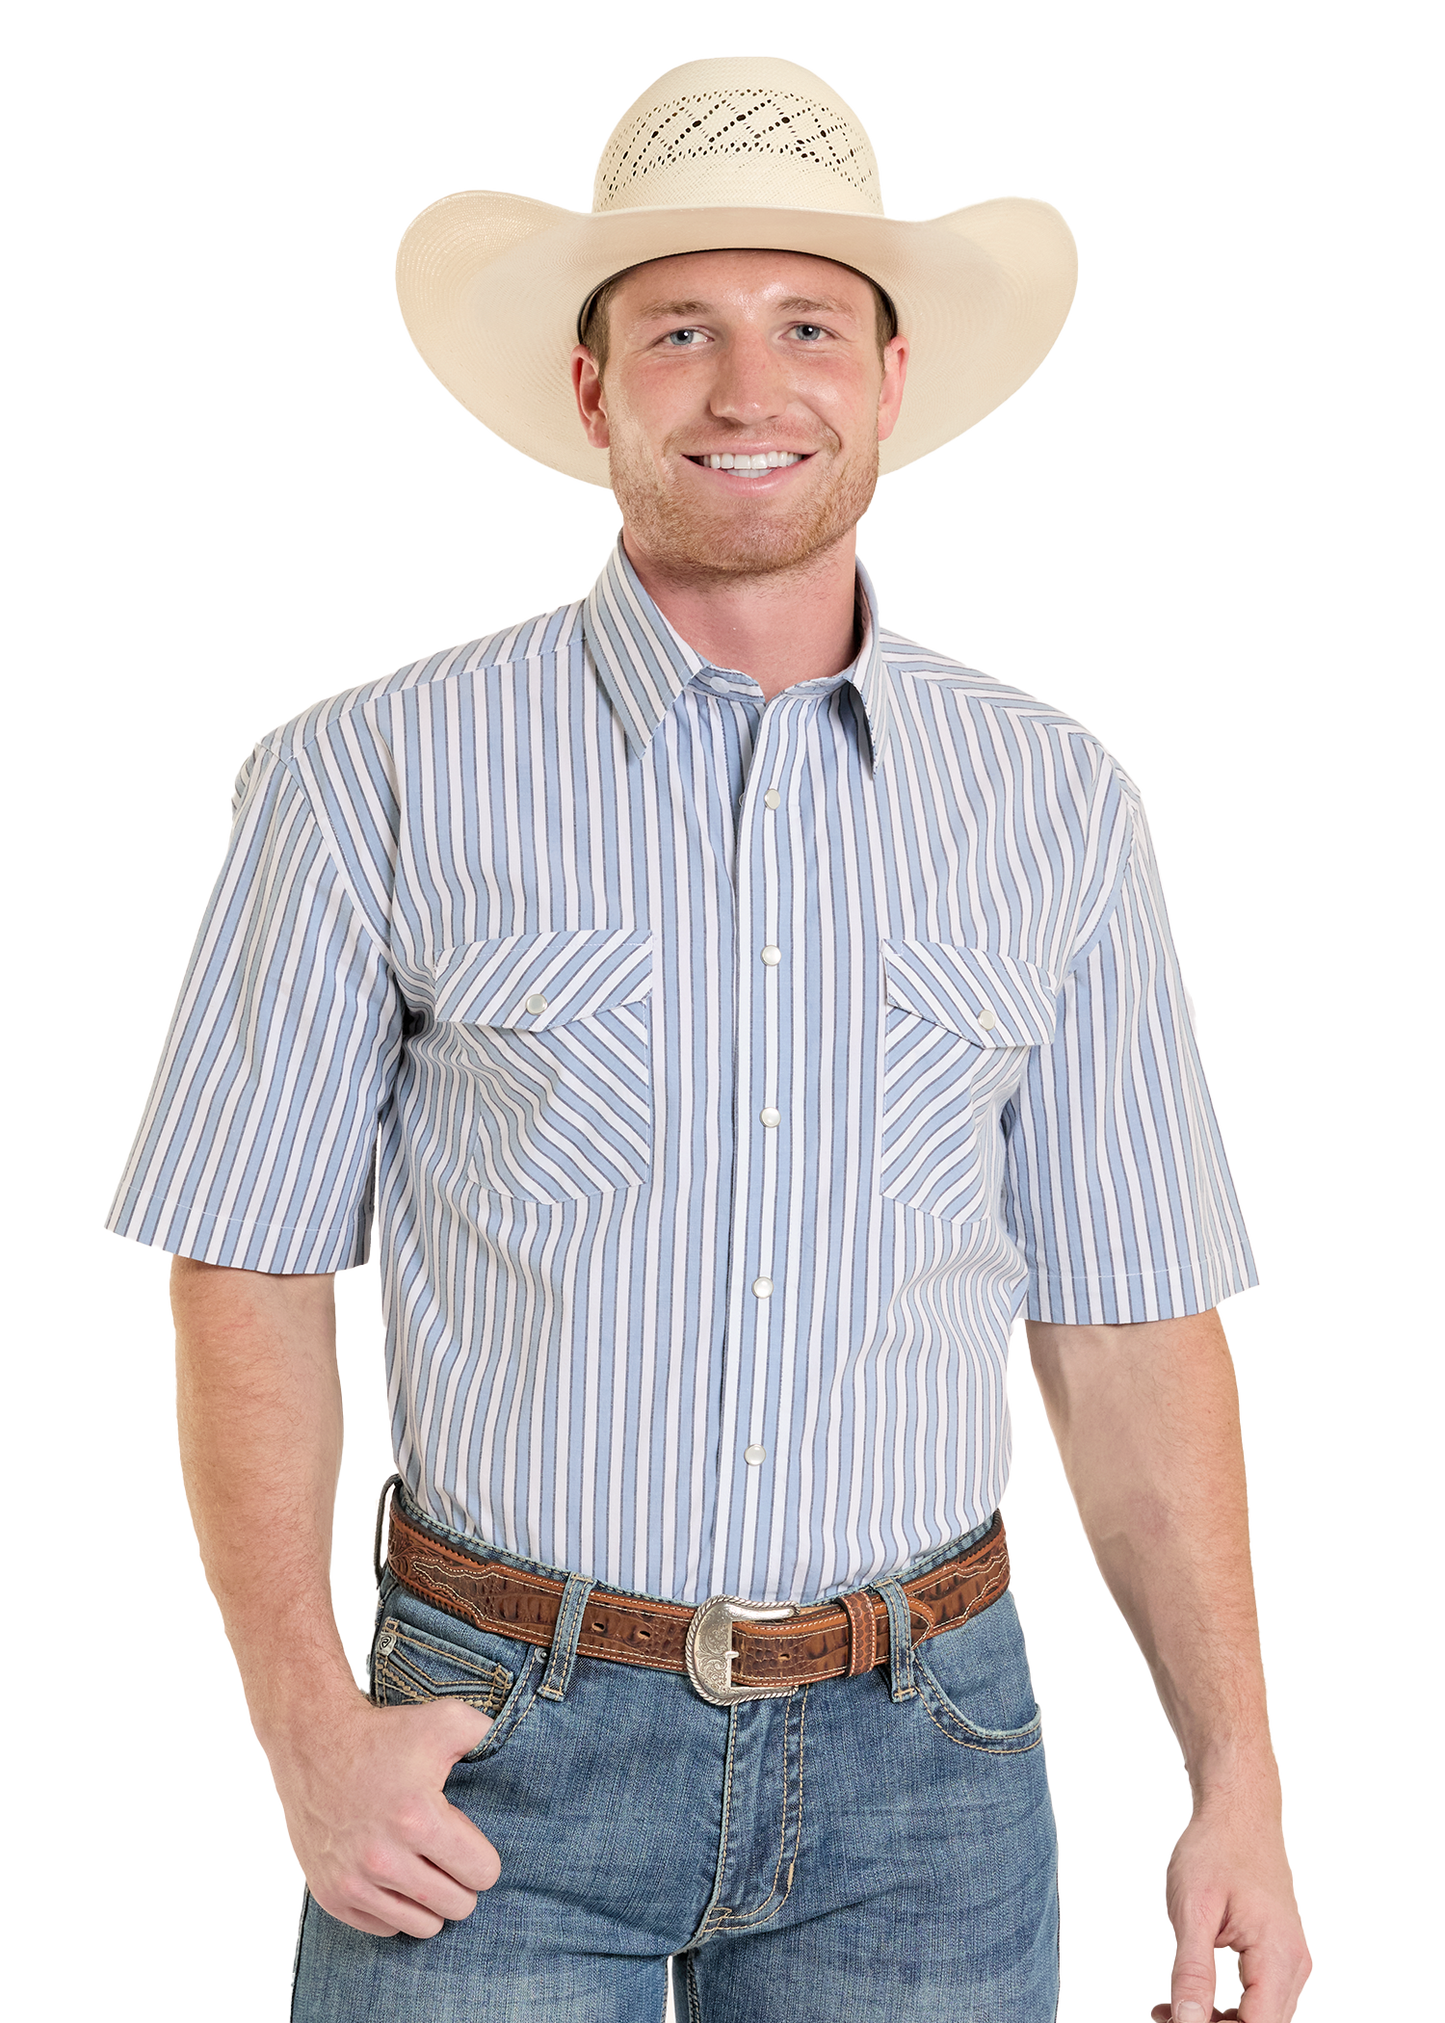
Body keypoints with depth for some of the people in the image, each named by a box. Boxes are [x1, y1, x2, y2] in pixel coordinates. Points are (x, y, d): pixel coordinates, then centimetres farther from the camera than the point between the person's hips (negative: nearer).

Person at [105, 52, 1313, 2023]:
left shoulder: (1058, 802, 2)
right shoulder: (375, 780, -5)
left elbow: (1130, 1323, 5)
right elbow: (248, 1274, -1)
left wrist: (1241, 1782, 1)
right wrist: (309, 1732, -10)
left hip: (920, 1773, 2)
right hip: (495, 1771, -2)